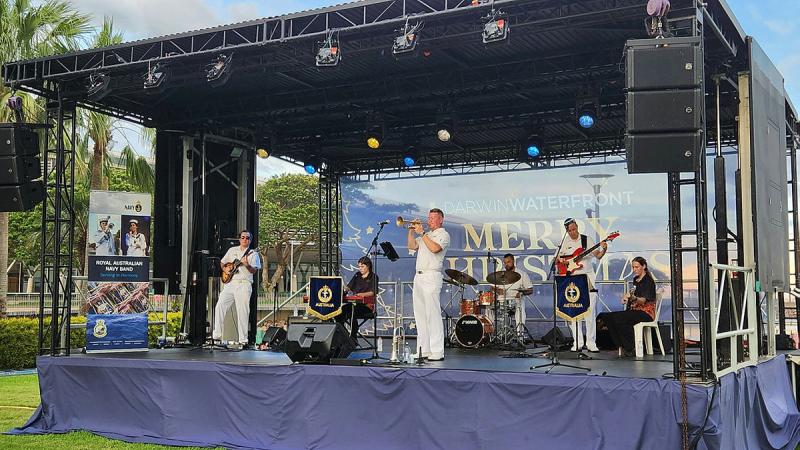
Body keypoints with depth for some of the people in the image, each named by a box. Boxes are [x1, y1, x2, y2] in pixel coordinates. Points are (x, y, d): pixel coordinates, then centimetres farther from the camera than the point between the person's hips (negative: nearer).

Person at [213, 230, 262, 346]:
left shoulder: (253, 254, 7)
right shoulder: (232, 250, 18)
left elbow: (253, 271, -4)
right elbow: (222, 263, 26)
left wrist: (247, 265, -23)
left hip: (244, 284, -4)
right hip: (230, 283, 4)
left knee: (242, 312, -7)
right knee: (220, 305, -8)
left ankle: (243, 339, -3)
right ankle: (217, 334, 1)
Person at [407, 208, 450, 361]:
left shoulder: (443, 234, 0)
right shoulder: (426, 235, 23)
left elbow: (434, 248, -18)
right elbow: (412, 246, 16)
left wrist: (422, 233, -13)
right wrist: (411, 231, 6)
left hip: (431, 277, -8)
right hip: (419, 276, 8)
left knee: (433, 314, -11)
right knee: (420, 314, 8)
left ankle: (437, 352, -12)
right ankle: (423, 350, 12)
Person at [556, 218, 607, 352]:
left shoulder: (586, 240, 2)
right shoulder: (564, 242, 7)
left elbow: (598, 255, 2)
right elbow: (557, 259, 15)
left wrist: (604, 249, -17)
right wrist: (561, 260, -6)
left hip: (587, 277, -2)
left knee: (590, 312, -5)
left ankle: (590, 342, 0)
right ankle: (577, 342, 8)